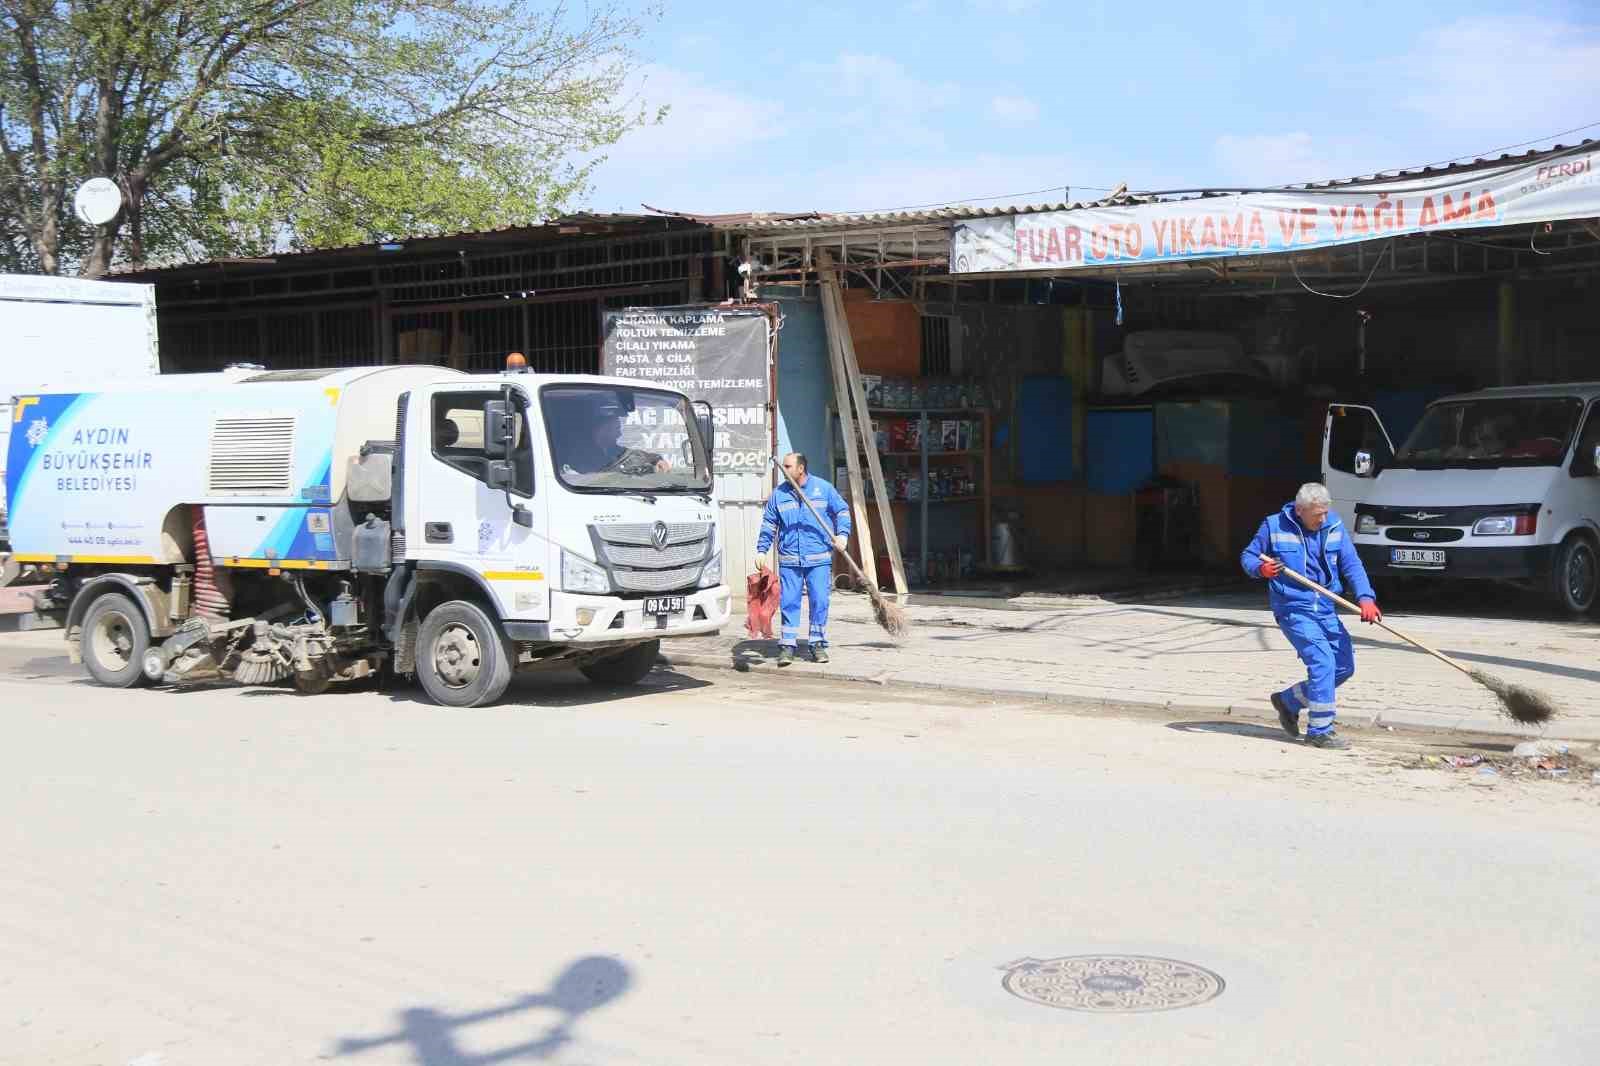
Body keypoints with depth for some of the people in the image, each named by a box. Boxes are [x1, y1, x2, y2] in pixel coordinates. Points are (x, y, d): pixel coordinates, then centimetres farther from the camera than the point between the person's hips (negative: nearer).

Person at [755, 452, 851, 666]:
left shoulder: (823, 488, 3)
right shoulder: (778, 494, 7)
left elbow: (842, 511, 10)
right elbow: (769, 525, 11)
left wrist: (842, 534, -5)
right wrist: (761, 550, 3)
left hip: (819, 558, -1)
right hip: (789, 560, 1)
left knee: (820, 601, -1)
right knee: (788, 602, 0)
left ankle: (817, 643, 11)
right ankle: (788, 645, 7)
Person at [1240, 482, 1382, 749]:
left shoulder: (1334, 526, 3)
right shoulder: (1274, 527, -7)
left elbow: (1351, 564, -3)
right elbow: (1247, 557, 3)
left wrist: (1365, 597, -18)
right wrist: (1260, 568, -22)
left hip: (1326, 610, 6)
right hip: (1293, 609, -6)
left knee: (1345, 667, 7)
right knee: (1322, 662, -18)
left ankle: (1288, 701, 25)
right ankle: (1319, 731, -8)